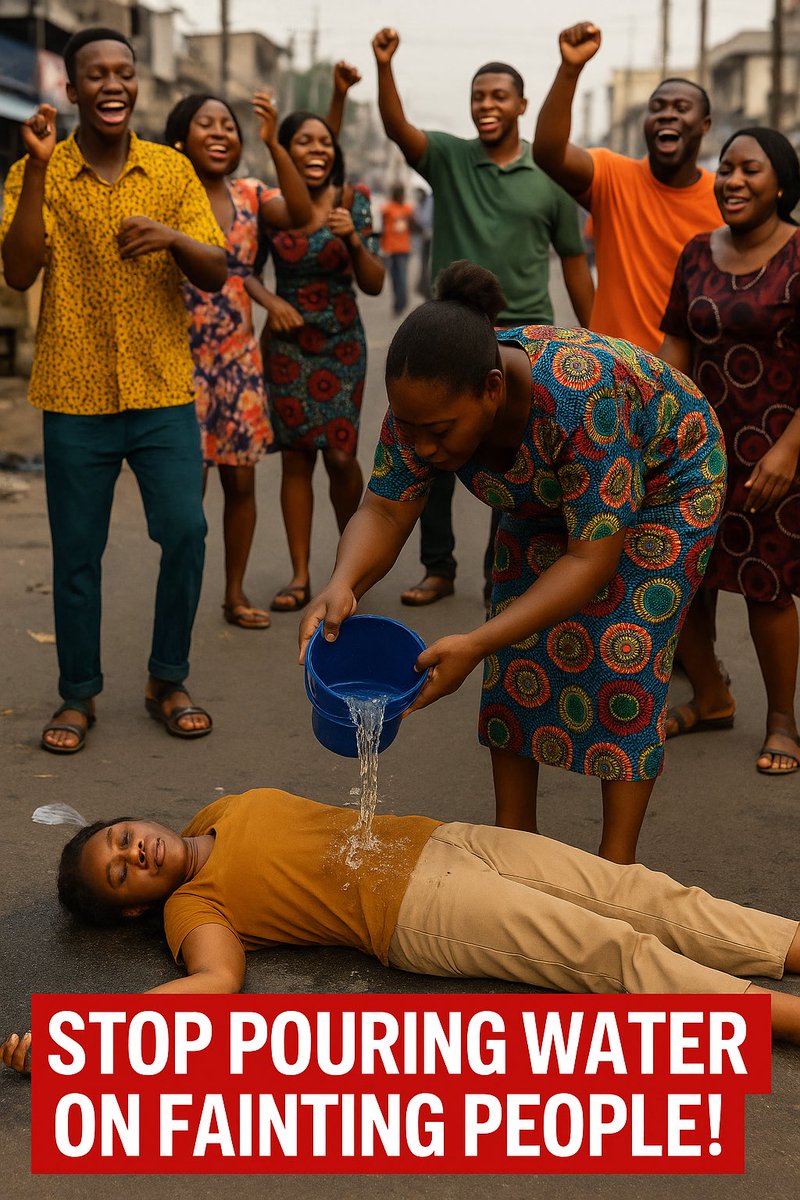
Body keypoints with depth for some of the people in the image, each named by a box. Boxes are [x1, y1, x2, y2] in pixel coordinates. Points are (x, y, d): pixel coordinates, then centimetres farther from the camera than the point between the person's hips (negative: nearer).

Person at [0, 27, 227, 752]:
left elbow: (216, 276, 1)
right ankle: (78, 695, 21)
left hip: (164, 393, 1)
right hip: (75, 398, -1)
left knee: (185, 533, -3)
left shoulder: (173, 171, 5)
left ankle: (167, 682, 16)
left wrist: (173, 237, -20)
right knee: (76, 553, 5)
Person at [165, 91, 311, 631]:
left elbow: (301, 215, -13)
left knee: (241, 479, 8)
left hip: (241, 358, 4)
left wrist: (274, 143, -21)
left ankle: (236, 593, 22)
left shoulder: (249, 195, 6)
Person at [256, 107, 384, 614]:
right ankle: (300, 575, 8)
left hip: (342, 343, 0)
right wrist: (271, 300, -13)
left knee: (340, 454, -3)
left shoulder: (352, 200, -5)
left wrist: (352, 239, -22)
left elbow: (374, 284, -5)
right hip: (287, 344, 1)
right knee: (295, 455, 1)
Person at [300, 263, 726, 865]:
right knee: (517, 657, -2)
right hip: (546, 494, 5)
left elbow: (592, 561, -40)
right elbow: (385, 510, -22)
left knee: (623, 658, -11)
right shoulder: (428, 399, -27)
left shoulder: (579, 399, -44)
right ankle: (515, 835, 11)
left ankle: (617, 861, 0)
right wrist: (343, 584, -44)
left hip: (662, 484, -5)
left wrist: (477, 644, -48)